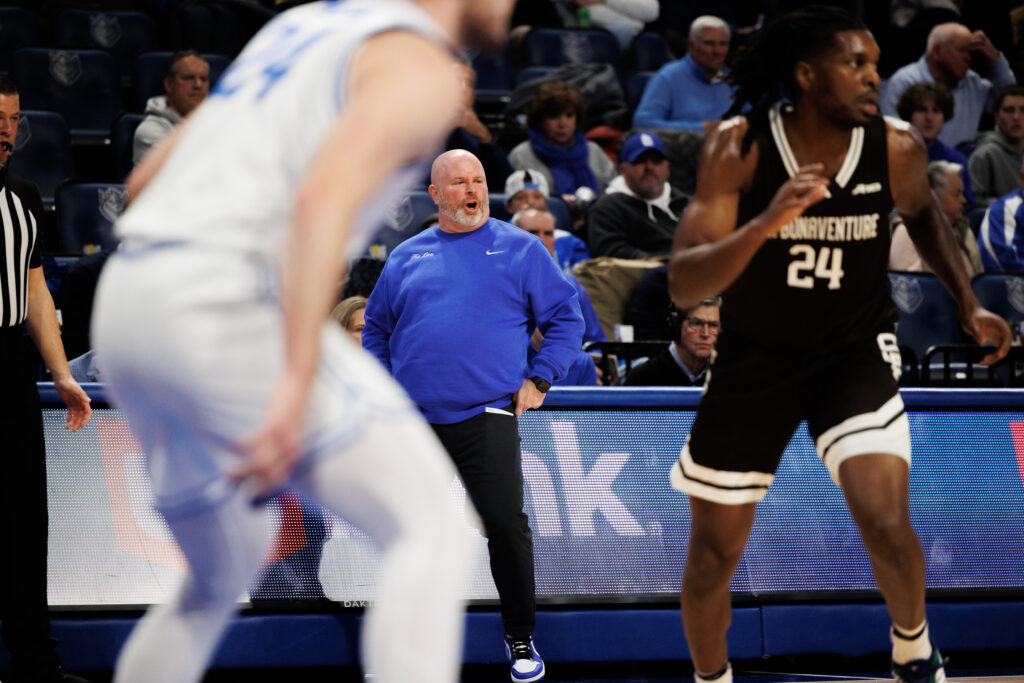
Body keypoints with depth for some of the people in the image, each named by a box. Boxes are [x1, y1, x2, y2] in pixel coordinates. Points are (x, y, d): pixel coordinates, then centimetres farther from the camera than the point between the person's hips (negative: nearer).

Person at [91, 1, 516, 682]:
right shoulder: (423, 69, -2)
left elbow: (146, 179, 28)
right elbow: (325, 197, -21)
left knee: (223, 575, 25)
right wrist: (298, 379, -27)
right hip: (224, 312, -9)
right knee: (435, 531, -10)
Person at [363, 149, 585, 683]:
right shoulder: (406, 257, 15)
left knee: (505, 526, -12)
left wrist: (538, 380, -1)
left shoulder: (521, 249, 7)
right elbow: (376, 328, 24)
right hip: (412, 425, 3)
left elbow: (566, 318, 8)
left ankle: (520, 638, 4)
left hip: (485, 418, -3)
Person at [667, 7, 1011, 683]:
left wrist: (968, 301, 7)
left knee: (887, 526, -21)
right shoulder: (739, 146, -21)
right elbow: (684, 286, -28)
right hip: (755, 358, 0)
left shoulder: (896, 147, -14)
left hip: (856, 353, 0)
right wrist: (764, 224, -42)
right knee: (712, 556, 8)